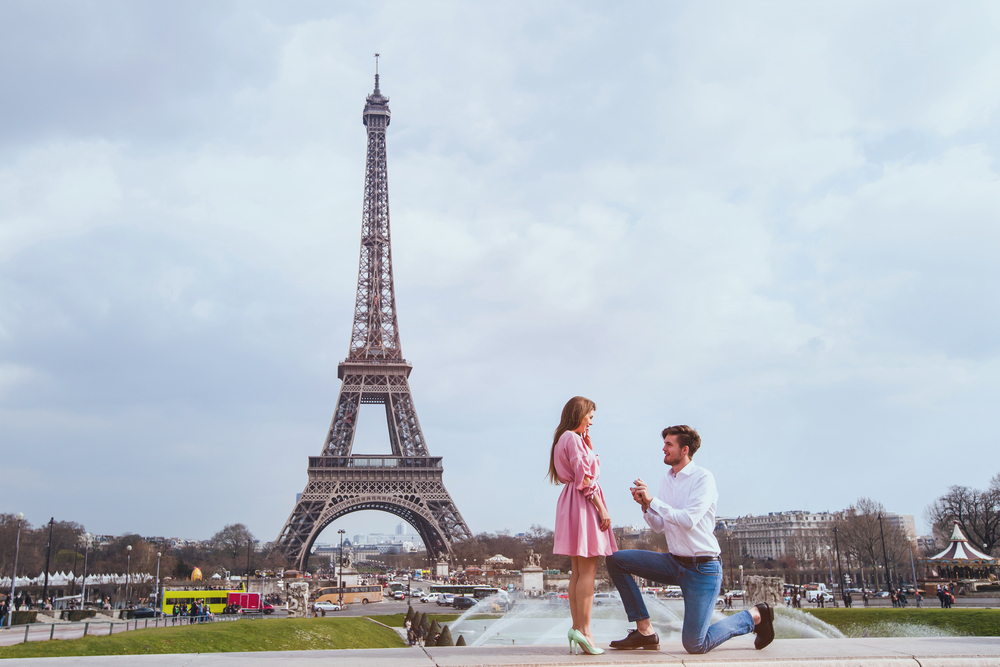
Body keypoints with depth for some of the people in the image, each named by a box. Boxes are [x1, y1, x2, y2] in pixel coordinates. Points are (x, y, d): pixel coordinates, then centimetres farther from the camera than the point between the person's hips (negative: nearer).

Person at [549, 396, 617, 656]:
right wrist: (602, 509, -16)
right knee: (588, 571, -9)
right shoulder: (573, 439, -11)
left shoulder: (566, 439, 19)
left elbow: (590, 467, 19)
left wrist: (588, 441, 15)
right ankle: (583, 630, -10)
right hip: (583, 503, -10)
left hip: (572, 503, 10)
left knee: (578, 571, 10)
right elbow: (585, 478, -17)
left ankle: (576, 627, 11)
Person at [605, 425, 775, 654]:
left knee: (694, 645, -8)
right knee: (617, 560, -5)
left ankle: (754, 616, 15)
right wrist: (645, 506, -10)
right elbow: (659, 526, 9)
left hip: (702, 568, -7)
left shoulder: (703, 478, -13)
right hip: (674, 563, 7)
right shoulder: (667, 480, 8)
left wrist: (652, 501, -24)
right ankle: (645, 631, 0)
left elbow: (689, 520, -25)